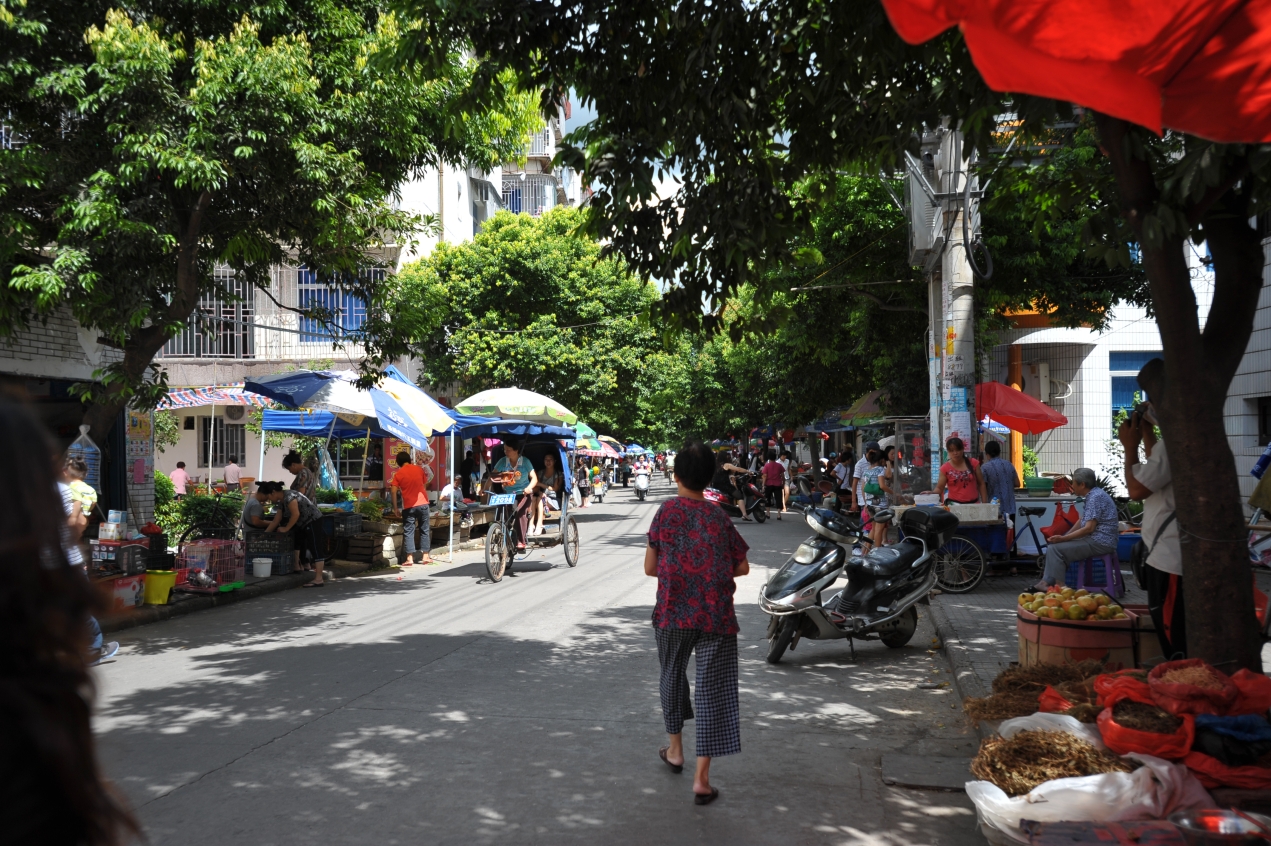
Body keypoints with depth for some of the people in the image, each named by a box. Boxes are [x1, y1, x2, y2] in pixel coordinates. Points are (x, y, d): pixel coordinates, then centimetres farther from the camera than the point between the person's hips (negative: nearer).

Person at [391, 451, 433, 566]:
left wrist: (396, 508, -5)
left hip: (409, 506, -2)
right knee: (425, 530, 11)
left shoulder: (398, 474, -2)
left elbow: (393, 491, -11)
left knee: (409, 532, 3)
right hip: (423, 504, 2)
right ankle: (425, 556, 13)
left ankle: (409, 559, -3)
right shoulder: (419, 469, 4)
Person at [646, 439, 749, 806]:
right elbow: (742, 567, 4)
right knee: (713, 690, 2)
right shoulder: (719, 517, 0)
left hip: (673, 613, 0)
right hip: (716, 616, 0)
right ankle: (702, 778, 0)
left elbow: (650, 567, -3)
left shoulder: (667, 511, -5)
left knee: (672, 676, 23)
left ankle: (675, 748, 39)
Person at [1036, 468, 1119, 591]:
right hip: (1096, 540, 11)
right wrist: (1064, 537, 7)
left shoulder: (1095, 497, -18)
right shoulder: (1093, 495, 14)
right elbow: (1082, 522, 18)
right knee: (1052, 546, 11)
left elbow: (1089, 528, -24)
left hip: (1099, 543, -11)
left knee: (1055, 548, -15)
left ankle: (1059, 586, -9)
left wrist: (1063, 538, -19)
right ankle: (1046, 582, 4)